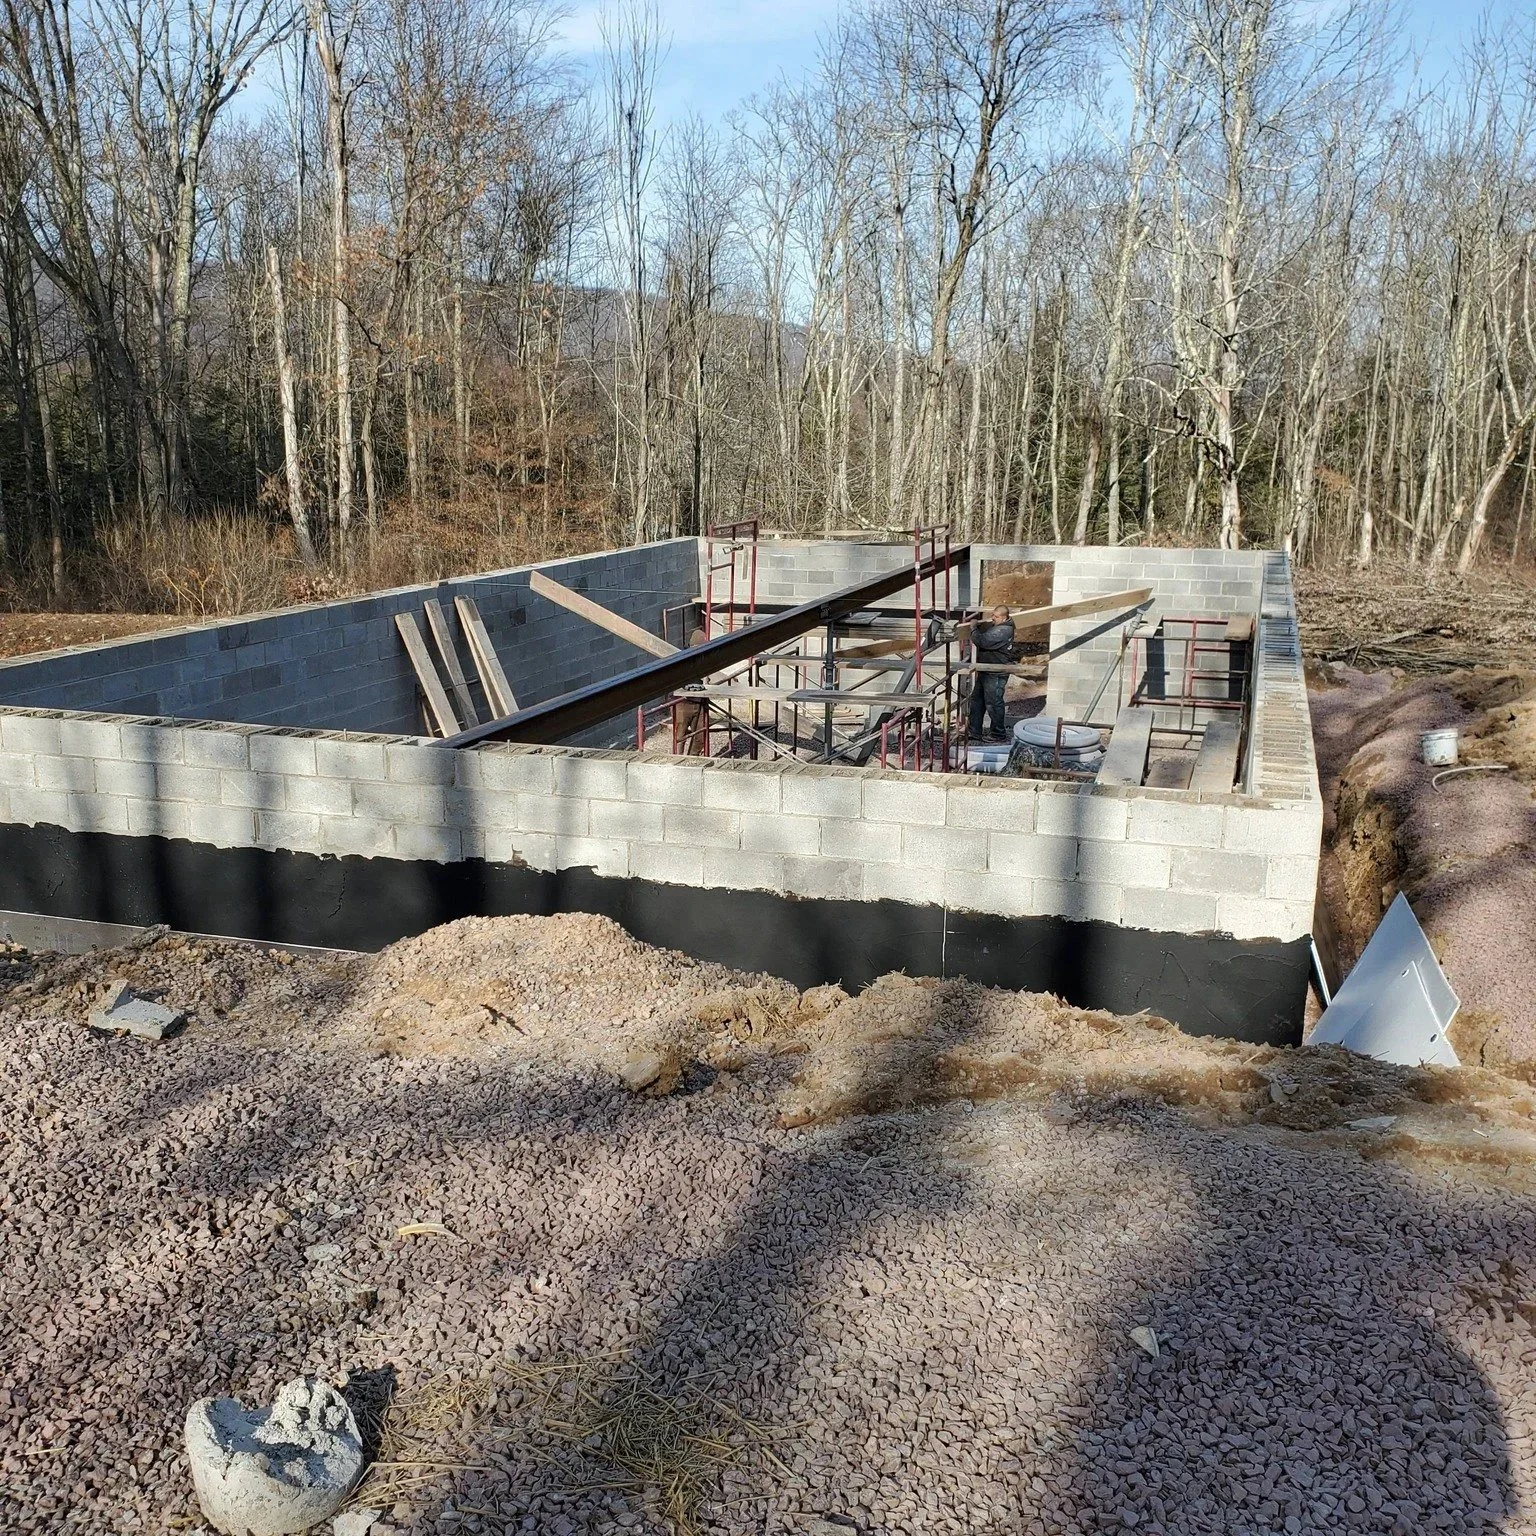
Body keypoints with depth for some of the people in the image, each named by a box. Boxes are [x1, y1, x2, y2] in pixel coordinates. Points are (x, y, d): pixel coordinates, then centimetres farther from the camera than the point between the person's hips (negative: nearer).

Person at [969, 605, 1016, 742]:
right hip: (986, 672, 11)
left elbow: (984, 641, -27)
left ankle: (999, 735, 10)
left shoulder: (1003, 631, -21)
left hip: (996, 675, -11)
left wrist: (973, 629, -14)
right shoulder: (995, 626, 12)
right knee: (976, 700, 14)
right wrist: (977, 626, 4)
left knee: (993, 703, -2)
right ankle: (975, 732, 21)